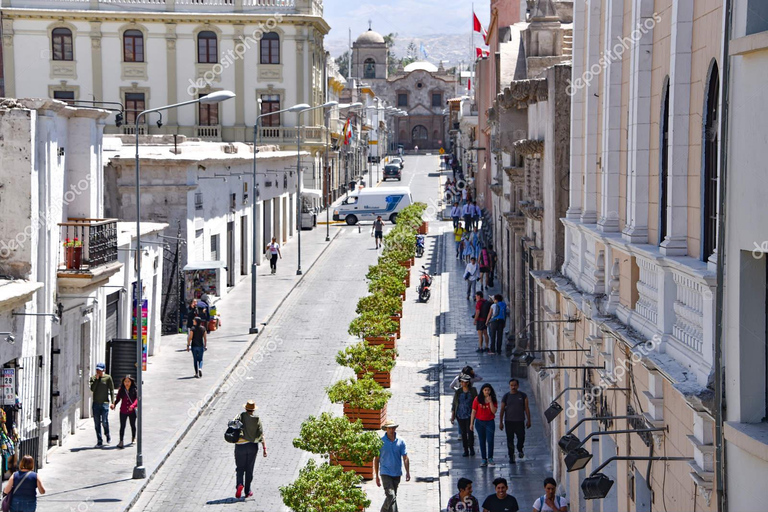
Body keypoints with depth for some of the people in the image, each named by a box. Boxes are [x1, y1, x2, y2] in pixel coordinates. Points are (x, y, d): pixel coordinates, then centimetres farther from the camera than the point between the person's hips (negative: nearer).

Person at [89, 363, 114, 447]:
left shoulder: (108, 378, 0)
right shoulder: (93, 378, 6)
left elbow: (111, 390, 3)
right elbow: (92, 389, -7)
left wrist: (113, 402, -4)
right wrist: (96, 379, -12)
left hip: (104, 403, -3)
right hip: (96, 403, 3)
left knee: (104, 421, -9)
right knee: (97, 423, 2)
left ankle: (108, 436, 18)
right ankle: (99, 441, 8)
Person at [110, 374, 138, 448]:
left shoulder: (134, 390, -5)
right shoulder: (121, 390, 1)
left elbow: (137, 399, -13)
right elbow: (118, 399, 3)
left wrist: (133, 406, -31)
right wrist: (113, 404, -16)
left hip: (132, 411, -1)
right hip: (123, 411, 1)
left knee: (133, 425, 16)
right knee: (122, 426, -4)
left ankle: (133, 439, 36)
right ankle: (121, 441, -5)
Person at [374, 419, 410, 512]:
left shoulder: (400, 442, 0)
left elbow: (405, 458, 3)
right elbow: (376, 459, 0)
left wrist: (408, 472, -8)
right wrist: (377, 476, -1)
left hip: (397, 473, 4)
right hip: (385, 473, -4)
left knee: (393, 496, 13)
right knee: (391, 496, -16)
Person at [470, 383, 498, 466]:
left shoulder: (493, 400, 0)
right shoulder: (477, 399, -2)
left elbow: (494, 411, -11)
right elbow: (473, 412, 0)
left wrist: (490, 401, -18)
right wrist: (471, 423, -1)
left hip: (490, 422, 0)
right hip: (479, 422, 0)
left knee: (490, 440, -7)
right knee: (482, 441, 5)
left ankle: (490, 458, 4)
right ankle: (484, 460, 11)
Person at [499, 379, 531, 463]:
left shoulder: (523, 396, 6)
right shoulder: (506, 396, 6)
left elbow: (526, 409, 7)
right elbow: (502, 410, 7)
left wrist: (528, 420, 2)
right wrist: (501, 422, 3)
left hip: (520, 421, 0)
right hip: (509, 421, 0)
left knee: (521, 437, -8)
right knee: (510, 439, 1)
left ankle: (520, 450, 21)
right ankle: (511, 456, 9)